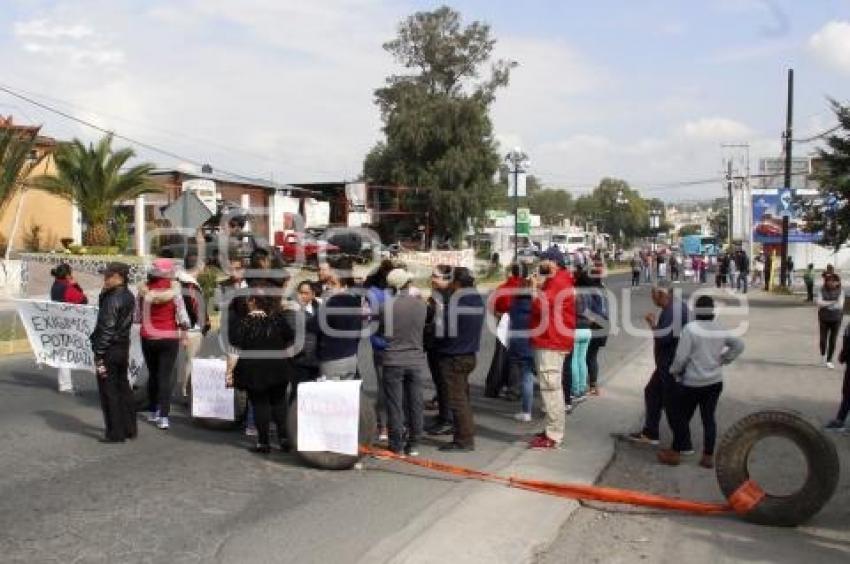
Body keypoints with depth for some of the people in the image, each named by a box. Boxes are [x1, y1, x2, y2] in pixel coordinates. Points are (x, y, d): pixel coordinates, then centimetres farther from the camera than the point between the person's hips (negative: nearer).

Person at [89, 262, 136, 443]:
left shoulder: (112, 299, -19)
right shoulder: (129, 296, 7)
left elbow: (107, 329, -21)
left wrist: (99, 355, -18)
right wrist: (105, 292, 0)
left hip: (109, 350, -9)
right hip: (123, 348, 9)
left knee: (108, 392, 1)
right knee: (123, 388, 17)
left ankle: (115, 433, 6)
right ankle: (129, 428, 24)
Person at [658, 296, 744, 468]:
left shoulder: (690, 328, -18)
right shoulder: (720, 329, 2)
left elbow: (681, 357, -18)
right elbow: (739, 345, 14)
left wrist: (674, 370, -1)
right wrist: (723, 360, 14)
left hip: (692, 383, -5)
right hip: (715, 382, 5)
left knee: (682, 417, 8)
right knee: (709, 418, 11)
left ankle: (675, 453, 18)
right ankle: (708, 456, 16)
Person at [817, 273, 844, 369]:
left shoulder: (840, 291, -5)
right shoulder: (822, 290, -4)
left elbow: (840, 305, -15)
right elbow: (819, 302, -14)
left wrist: (826, 304, -16)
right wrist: (833, 302, -18)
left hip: (836, 319, 0)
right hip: (824, 319, 0)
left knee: (832, 341, 0)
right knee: (823, 339, 2)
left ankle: (829, 360, 11)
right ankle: (823, 354, 31)